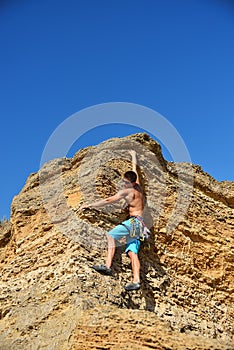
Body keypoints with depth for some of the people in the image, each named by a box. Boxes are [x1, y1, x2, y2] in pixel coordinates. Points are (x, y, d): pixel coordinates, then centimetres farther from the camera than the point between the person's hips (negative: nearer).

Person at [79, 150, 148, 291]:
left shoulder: (127, 192, -7)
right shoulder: (138, 187, 15)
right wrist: (134, 156, 48)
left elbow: (108, 201, -8)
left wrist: (89, 205, -4)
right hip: (138, 225, 9)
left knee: (111, 235, -15)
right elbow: (135, 168, 32)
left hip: (135, 221, -9)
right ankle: (136, 281, -13)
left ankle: (108, 266, -29)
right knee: (132, 252, -2)